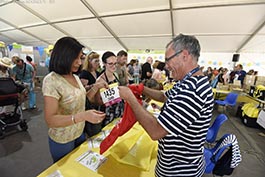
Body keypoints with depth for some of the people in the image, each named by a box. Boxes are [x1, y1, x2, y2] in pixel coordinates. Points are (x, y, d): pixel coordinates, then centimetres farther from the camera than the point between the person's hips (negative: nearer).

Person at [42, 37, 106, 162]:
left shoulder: (75, 77, -1)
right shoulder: (52, 80, -23)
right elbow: (50, 120, -27)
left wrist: (96, 87, -7)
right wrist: (83, 116, -39)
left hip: (80, 133, 6)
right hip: (62, 140, -6)